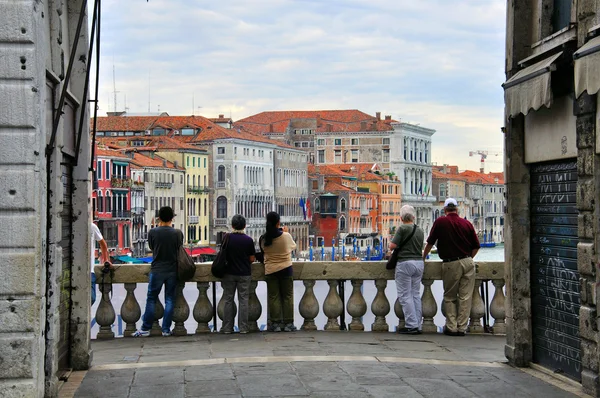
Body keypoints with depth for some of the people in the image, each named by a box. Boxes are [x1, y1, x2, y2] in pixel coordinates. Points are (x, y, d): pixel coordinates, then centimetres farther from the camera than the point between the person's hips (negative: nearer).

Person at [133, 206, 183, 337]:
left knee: (151, 299, 7)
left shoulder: (153, 232, -8)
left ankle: (145, 329, 8)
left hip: (157, 270, -1)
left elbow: (151, 248, 7)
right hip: (172, 270, 1)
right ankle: (166, 329, 7)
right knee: (169, 299, 7)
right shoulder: (178, 233, -5)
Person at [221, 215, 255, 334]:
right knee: (243, 300, 5)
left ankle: (227, 327, 9)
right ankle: (243, 327, 4)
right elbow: (252, 258, -2)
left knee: (228, 300, 8)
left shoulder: (227, 238, -6)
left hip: (229, 273, 1)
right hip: (244, 274, 0)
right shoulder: (248, 240, -7)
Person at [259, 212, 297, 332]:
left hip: (270, 271, 1)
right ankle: (288, 323, 8)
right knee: (287, 296, 7)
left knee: (273, 297, 6)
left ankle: (276, 323, 6)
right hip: (286, 269, -1)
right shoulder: (286, 236, -12)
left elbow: (263, 253, 4)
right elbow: (293, 246, 7)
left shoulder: (263, 239, -7)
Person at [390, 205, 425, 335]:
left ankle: (411, 325, -5)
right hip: (419, 262, 7)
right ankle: (418, 325, 12)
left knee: (405, 295, -2)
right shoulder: (420, 230, 11)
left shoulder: (403, 229, -9)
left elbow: (392, 246, -12)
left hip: (405, 262, -7)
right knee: (416, 294, 11)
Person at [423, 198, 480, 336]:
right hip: (467, 262, 2)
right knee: (465, 297, 5)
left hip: (450, 264, -2)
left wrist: (423, 258, 21)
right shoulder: (467, 224, 6)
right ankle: (462, 328, 7)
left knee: (449, 297, 10)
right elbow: (476, 246, 11)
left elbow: (430, 243, 6)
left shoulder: (440, 222, -2)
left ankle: (451, 327, 7)